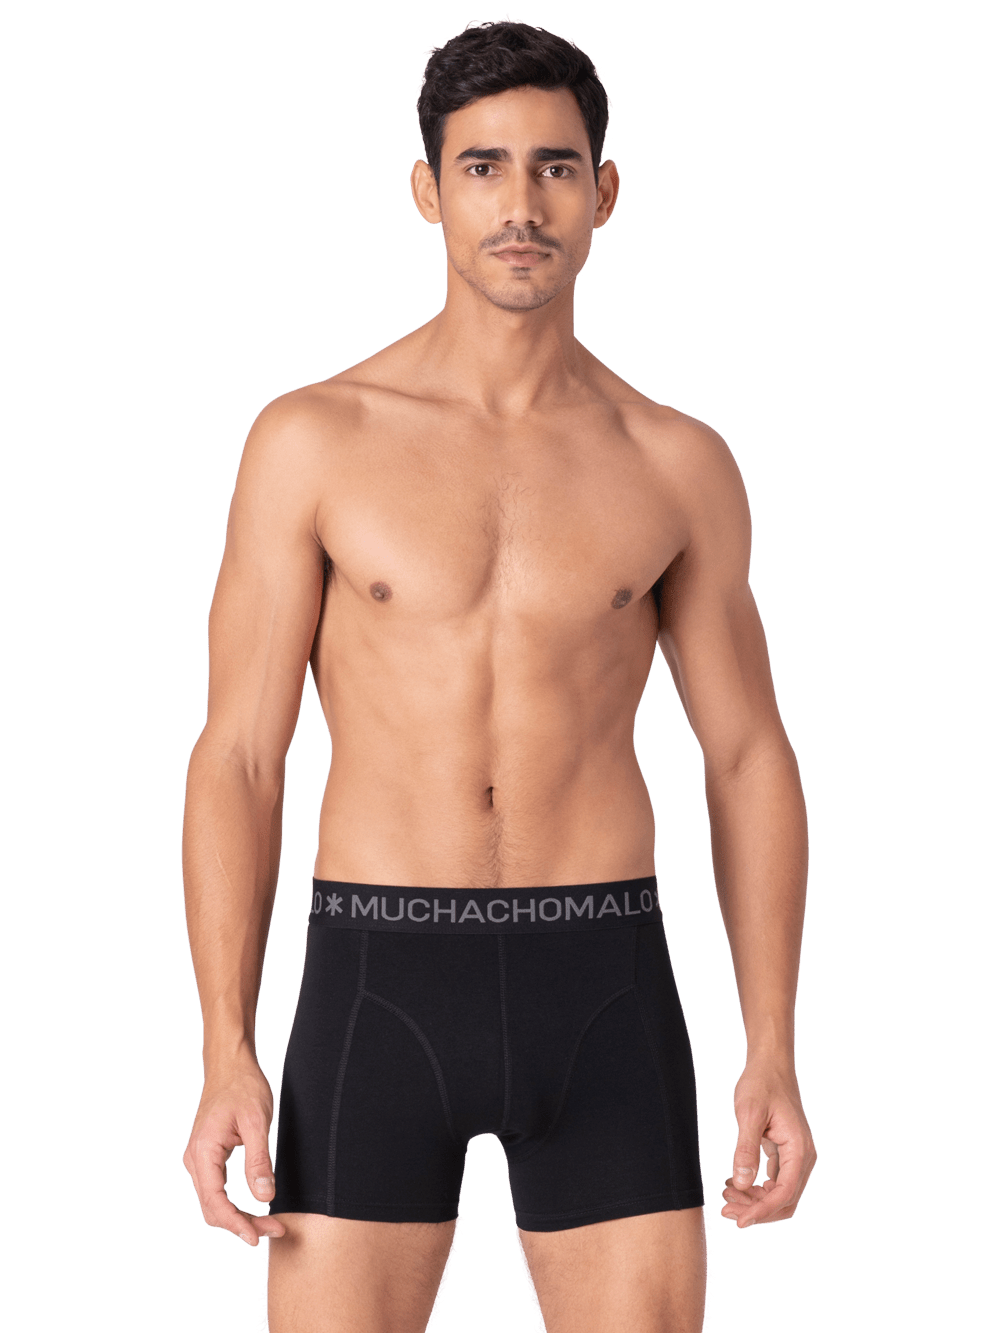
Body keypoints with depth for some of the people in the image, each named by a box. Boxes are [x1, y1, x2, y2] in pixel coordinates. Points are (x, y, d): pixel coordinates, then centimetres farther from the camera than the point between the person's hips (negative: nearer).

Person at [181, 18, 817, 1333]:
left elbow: (750, 760, 9)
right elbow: (235, 760, -1)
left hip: (602, 992, 2)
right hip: (380, 992, -1)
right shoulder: (311, 441, 0)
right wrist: (227, 1061, -10)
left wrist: (773, 1058, 1)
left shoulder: (678, 465, 5)